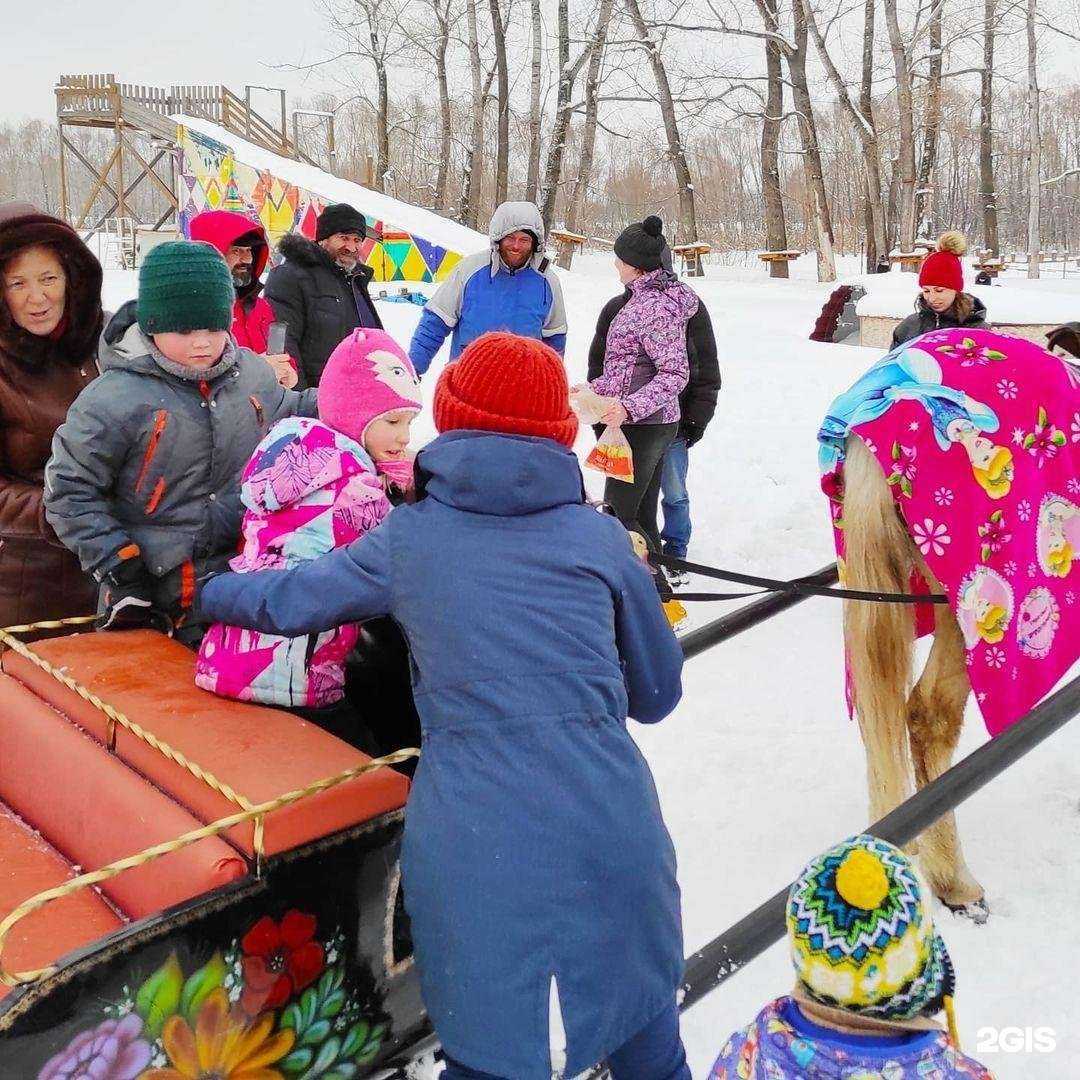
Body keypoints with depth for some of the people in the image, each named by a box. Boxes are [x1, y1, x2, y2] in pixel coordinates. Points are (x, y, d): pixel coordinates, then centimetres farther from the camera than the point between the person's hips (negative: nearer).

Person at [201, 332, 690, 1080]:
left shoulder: (408, 539, 5)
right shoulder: (600, 537, 6)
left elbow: (283, 601, 20)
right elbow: (656, 695, 15)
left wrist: (205, 593, 40)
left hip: (473, 841, -1)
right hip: (610, 819, 1)